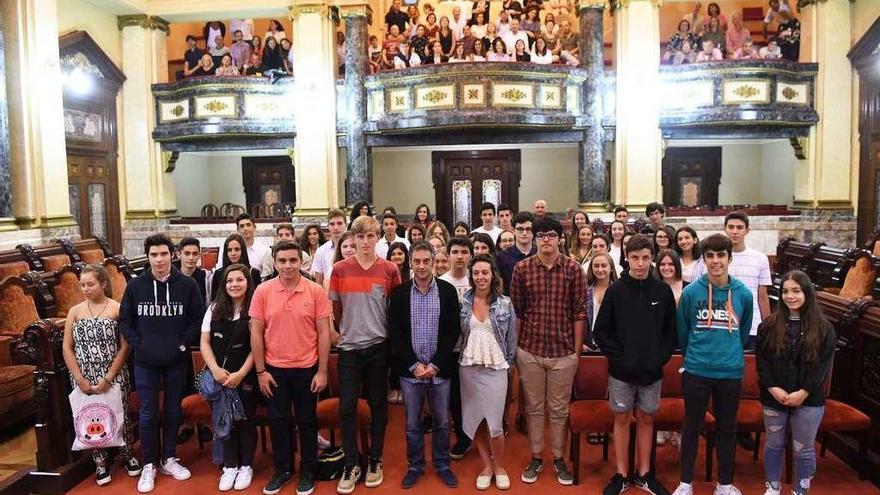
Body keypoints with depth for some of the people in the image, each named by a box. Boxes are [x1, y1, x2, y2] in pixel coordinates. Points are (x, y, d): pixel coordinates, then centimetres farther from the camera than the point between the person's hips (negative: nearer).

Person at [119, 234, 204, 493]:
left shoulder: (187, 284, -5)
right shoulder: (135, 285, -2)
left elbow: (198, 318, -1)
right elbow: (125, 320, 5)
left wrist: (183, 344, -8)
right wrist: (138, 344, -5)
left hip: (176, 360, 0)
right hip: (145, 361, 0)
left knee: (173, 411, 12)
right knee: (148, 414, 7)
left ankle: (168, 459, 28)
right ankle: (148, 465, 21)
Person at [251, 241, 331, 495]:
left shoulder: (315, 291, -8)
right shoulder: (263, 291, -5)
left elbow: (324, 333, -5)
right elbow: (256, 333, -1)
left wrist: (322, 371, -6)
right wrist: (260, 371, -3)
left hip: (307, 368, -1)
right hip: (274, 369, 1)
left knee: (307, 421, 11)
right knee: (278, 420, 13)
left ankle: (308, 472, 28)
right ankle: (281, 470, 31)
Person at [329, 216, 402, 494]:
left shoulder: (389, 270, -2)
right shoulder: (340, 269, -1)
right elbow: (335, 309, 8)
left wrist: (385, 332, 5)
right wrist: (343, 331, 8)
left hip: (378, 346, 0)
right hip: (349, 348, 0)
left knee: (378, 405, 10)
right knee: (347, 407, 2)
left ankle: (375, 461, 25)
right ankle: (351, 466, 16)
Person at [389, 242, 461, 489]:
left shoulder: (448, 290, -2)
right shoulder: (399, 292, -2)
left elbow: (453, 331, -4)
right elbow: (395, 332, -3)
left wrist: (435, 364, -11)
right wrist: (414, 365, -11)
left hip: (440, 369, 0)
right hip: (409, 369, 0)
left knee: (442, 422, 13)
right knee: (412, 424, 12)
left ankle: (442, 465, 31)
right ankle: (415, 466, 30)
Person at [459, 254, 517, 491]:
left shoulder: (505, 303, -1)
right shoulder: (463, 302, 0)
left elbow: (511, 337, 5)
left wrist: (510, 363, 5)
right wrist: (459, 358, 3)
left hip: (496, 368, -2)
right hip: (469, 368, 2)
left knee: (494, 423, -4)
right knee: (474, 420, 8)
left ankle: (499, 466, 21)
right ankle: (487, 465, 27)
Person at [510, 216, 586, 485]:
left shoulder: (573, 269, -4)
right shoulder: (522, 268, -3)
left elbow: (579, 313, -2)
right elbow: (515, 311, 2)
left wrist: (577, 351, -2)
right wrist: (514, 348, 2)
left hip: (563, 352, 0)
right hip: (529, 350, 1)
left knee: (559, 409, 12)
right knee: (534, 407, 13)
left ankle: (559, 458, 29)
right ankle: (535, 457, 28)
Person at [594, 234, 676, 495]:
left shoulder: (663, 291, -1)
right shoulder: (615, 291, -5)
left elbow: (671, 331, 3)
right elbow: (601, 332, -4)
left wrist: (660, 359, -8)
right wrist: (618, 358, -11)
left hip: (652, 371, 1)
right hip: (621, 371, -1)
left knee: (646, 419, 12)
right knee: (622, 419, 9)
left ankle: (643, 473, 26)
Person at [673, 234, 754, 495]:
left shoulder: (744, 294, -3)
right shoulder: (690, 292, -8)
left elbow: (743, 333, 11)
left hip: (731, 372, 2)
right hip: (696, 371, -1)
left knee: (727, 428, 14)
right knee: (692, 427, 9)